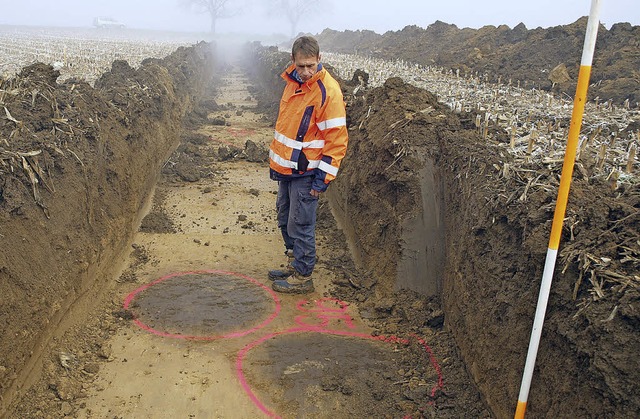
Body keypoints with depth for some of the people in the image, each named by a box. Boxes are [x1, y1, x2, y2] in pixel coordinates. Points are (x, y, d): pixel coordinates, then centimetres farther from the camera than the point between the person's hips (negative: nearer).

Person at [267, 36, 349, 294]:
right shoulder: (292, 82, 7)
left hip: (306, 173, -8)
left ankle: (302, 277, 14)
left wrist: (323, 178, -18)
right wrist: (276, 161, 19)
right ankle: (294, 265, 34)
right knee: (285, 219, 18)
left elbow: (337, 139, -18)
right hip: (285, 167, 8)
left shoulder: (328, 91, -18)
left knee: (300, 225, 0)